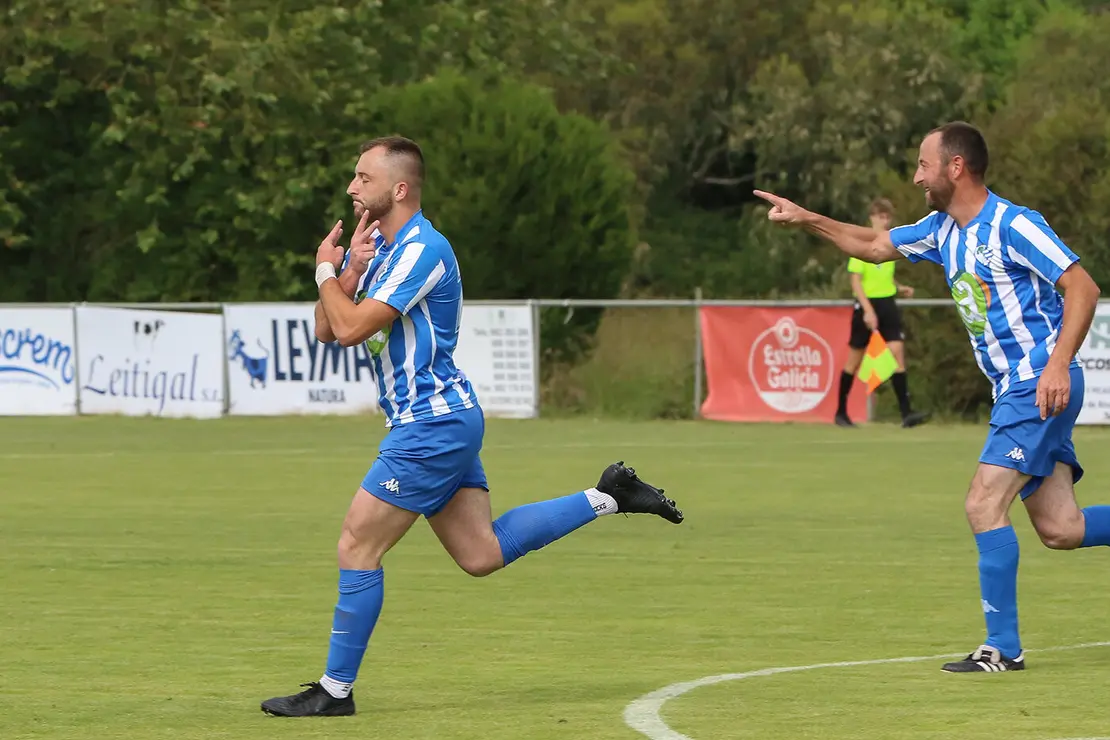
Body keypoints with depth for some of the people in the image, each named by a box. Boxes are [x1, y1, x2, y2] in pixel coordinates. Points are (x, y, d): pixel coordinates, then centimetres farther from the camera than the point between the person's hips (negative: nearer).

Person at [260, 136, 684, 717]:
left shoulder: (421, 250, -17)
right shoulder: (377, 245, 13)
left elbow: (350, 328, -23)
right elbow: (326, 330, 8)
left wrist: (325, 271, -7)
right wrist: (351, 268, -7)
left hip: (432, 425, -10)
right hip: (434, 423, 10)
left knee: (357, 546, -7)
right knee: (482, 554, 10)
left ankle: (335, 690, -1)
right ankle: (607, 497, 15)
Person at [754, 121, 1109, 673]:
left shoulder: (1013, 225, -14)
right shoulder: (942, 230, 12)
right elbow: (875, 246, 27)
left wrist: (1058, 364, -27)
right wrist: (806, 220, 18)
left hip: (1042, 387, -9)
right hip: (1013, 389, 9)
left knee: (984, 504, -14)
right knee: (1058, 529, 4)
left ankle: (1003, 646, -11)